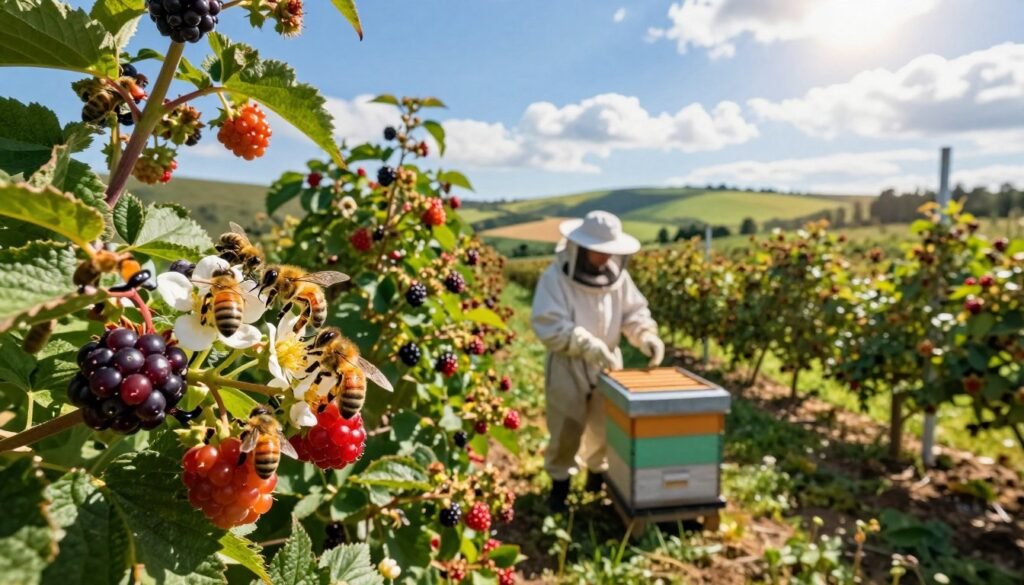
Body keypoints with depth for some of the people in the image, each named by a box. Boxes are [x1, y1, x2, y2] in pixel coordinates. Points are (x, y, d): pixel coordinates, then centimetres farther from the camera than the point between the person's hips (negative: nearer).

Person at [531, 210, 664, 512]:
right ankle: (559, 481, 30)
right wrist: (588, 345, -34)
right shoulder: (555, 277, -18)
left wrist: (647, 335, -18)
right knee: (566, 429, 7)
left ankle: (598, 472, 42)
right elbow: (548, 325, -25)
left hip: (608, 362, 5)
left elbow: (634, 311, 3)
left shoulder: (617, 275, -2)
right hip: (568, 366, -4)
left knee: (607, 425, 17)